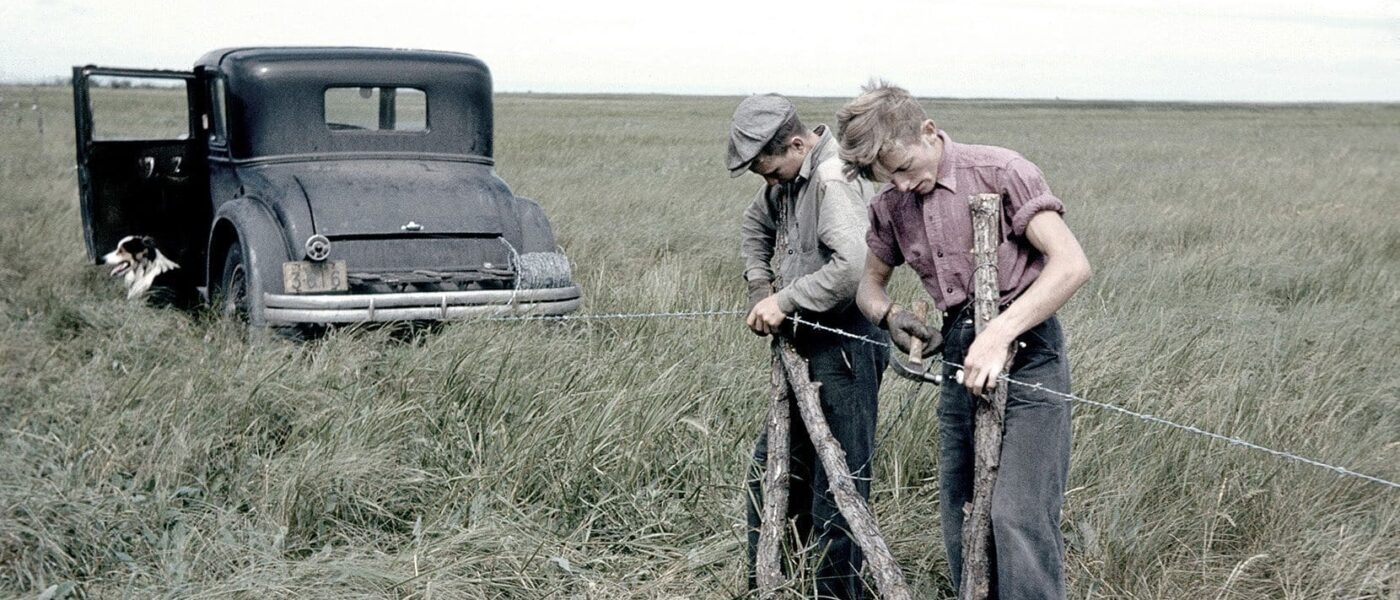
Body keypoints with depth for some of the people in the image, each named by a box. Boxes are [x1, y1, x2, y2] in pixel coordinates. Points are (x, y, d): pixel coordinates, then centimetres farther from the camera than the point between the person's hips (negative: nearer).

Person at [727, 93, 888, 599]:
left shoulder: (835, 179, -20)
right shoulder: (788, 180, 10)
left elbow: (853, 264, -32)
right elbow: (757, 222, 29)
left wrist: (786, 300, -20)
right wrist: (759, 286, 13)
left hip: (844, 347, -10)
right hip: (806, 346, 10)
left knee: (837, 483, -3)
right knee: (771, 466, 18)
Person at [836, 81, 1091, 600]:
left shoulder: (1000, 171, -11)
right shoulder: (891, 205, 8)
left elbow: (1071, 265, -18)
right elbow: (869, 280, 22)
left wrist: (1000, 335, -26)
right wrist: (888, 314, -2)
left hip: (1026, 354, -7)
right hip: (960, 362, 7)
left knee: (1017, 516, -15)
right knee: (958, 518, 10)